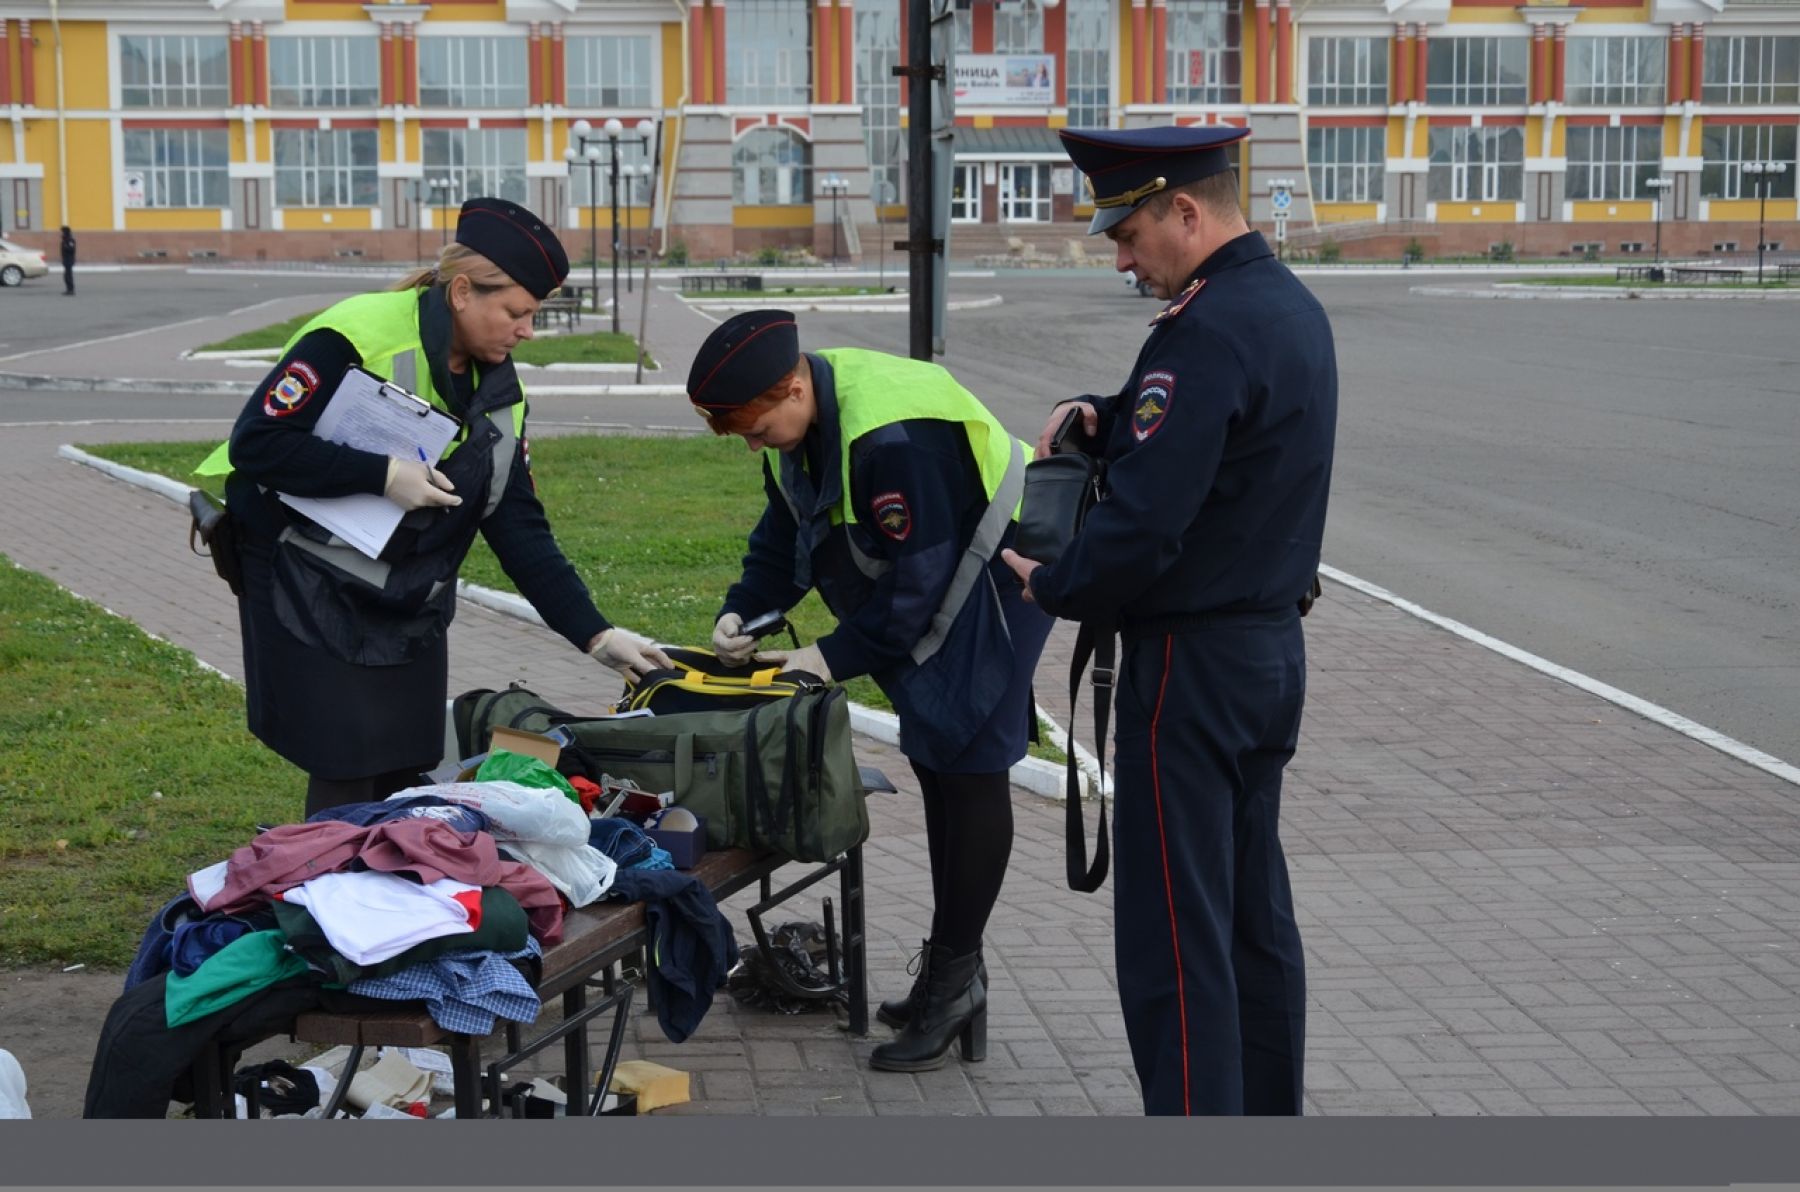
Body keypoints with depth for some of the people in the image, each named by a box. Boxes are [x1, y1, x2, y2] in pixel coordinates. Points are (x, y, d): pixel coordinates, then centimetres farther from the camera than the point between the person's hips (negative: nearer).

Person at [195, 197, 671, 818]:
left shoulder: (499, 389, 4)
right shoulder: (355, 338, -19)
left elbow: (520, 528, 3)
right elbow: (255, 444, -23)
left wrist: (594, 633, -5)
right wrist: (383, 476, -27)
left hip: (411, 613, 7)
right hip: (313, 600, -7)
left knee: (407, 777, 8)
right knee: (347, 780, -5)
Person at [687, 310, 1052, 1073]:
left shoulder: (892, 435, -33)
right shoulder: (798, 419, -3)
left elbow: (921, 574, -28)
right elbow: (785, 534, 9)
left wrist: (836, 657, -22)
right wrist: (742, 612, -5)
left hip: (993, 577, -10)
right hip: (928, 585, 10)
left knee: (966, 766, -8)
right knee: (934, 762, 14)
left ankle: (953, 975, 1)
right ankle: (951, 973, 24)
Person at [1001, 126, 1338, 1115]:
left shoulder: (1207, 331, -21)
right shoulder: (1292, 306, 11)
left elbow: (1144, 523, -25)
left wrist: (1052, 587, -8)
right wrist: (1101, 415, 4)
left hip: (1193, 662, -10)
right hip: (1273, 649, 10)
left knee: (1174, 934, -3)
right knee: (1254, 914, 18)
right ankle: (1267, 1110, 29)